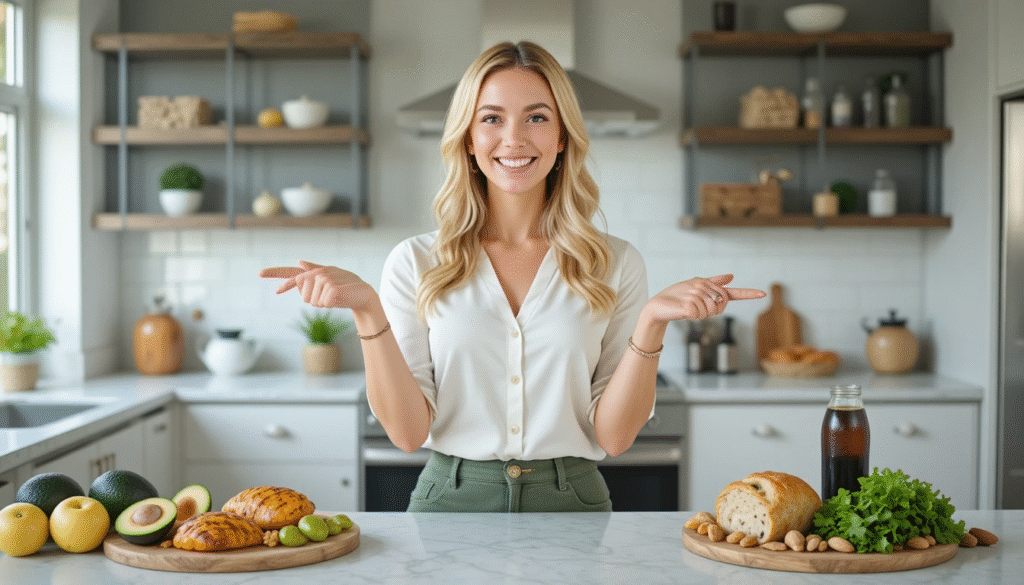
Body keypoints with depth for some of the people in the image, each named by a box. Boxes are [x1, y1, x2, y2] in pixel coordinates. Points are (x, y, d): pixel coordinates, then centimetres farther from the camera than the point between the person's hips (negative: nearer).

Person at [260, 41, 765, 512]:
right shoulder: (416, 263, -1)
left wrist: (653, 321, -15)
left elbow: (613, 435, -3)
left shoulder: (615, 265, 0)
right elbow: (409, 431, -6)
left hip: (571, 505, 1)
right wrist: (366, 312, -16)